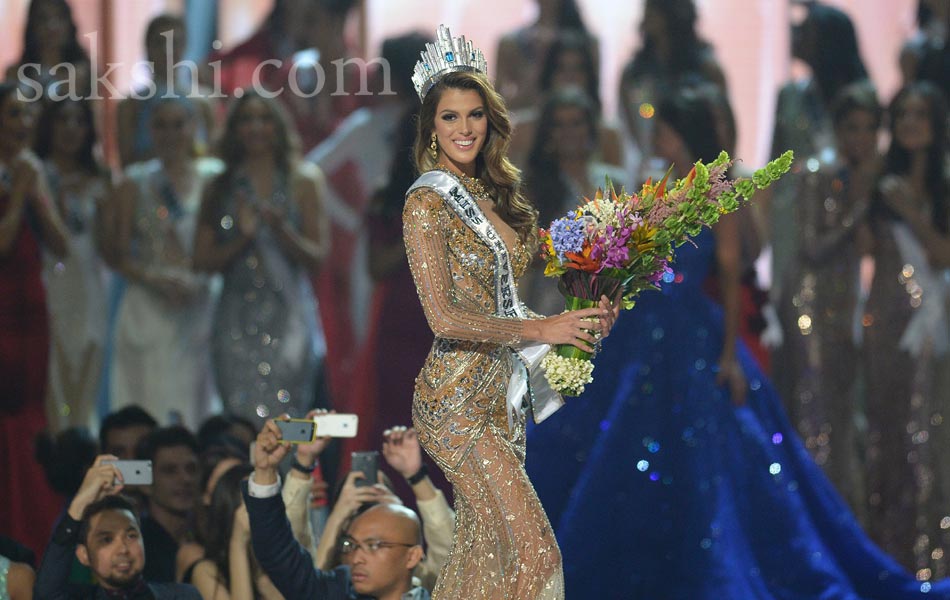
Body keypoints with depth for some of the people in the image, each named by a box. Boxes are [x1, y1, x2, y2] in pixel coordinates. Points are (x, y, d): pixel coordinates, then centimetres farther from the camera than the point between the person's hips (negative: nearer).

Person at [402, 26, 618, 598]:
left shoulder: (490, 196, 13)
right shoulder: (428, 202, -10)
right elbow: (446, 319, -16)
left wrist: (580, 320, 3)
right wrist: (542, 329, -18)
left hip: (502, 390, 8)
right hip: (458, 396, -8)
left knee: (485, 550, 8)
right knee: (532, 548, -14)